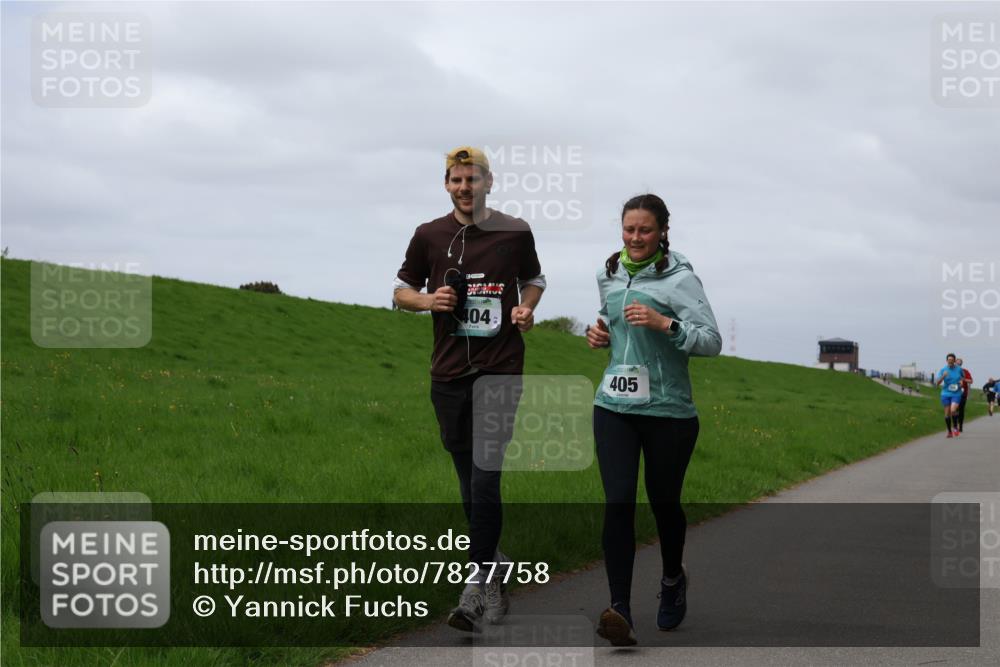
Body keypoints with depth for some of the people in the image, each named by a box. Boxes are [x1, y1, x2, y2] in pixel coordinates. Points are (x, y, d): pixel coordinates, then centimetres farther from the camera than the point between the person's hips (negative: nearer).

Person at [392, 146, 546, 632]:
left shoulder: (515, 232, 4)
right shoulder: (429, 236, 6)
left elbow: (534, 278, 20)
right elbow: (400, 289, 14)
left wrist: (527, 308, -1)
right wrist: (428, 300, -7)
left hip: (500, 368, -3)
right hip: (449, 372, 3)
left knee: (485, 478, -14)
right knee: (471, 487, 9)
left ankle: (476, 587, -14)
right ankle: (496, 573, 26)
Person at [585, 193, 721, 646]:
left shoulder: (679, 279, -8)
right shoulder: (609, 275, 11)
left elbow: (712, 341, -12)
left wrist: (664, 323, -25)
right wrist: (599, 331, 7)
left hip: (668, 410, -4)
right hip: (614, 407, 4)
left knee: (663, 502, 10)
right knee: (617, 503, -11)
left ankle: (673, 580, 40)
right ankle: (620, 611, -19)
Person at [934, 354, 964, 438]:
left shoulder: (959, 369, 1)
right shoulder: (943, 370, -3)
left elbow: (963, 377, 21)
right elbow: (937, 383, -9)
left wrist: (962, 381, -1)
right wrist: (943, 376, -26)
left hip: (956, 394, -1)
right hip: (946, 394, 1)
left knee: (953, 410, -22)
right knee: (947, 413, 4)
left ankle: (955, 426, 2)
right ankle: (949, 431, 18)